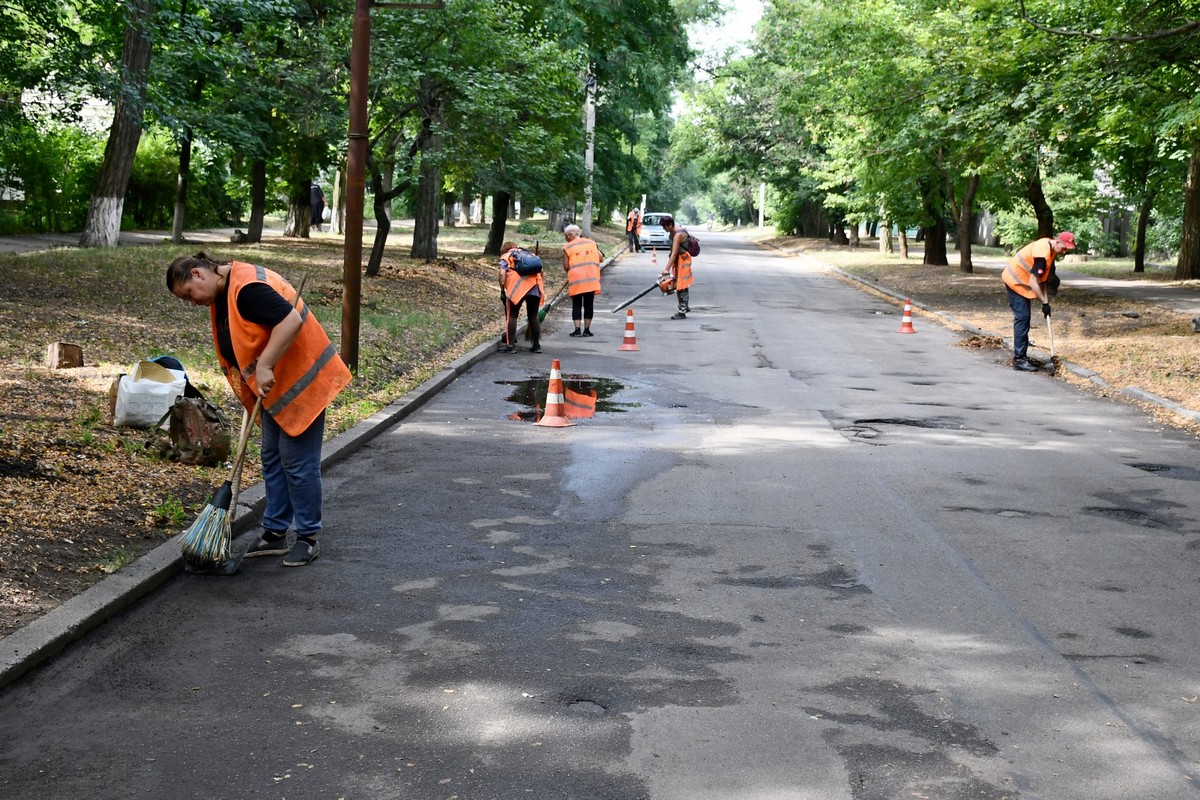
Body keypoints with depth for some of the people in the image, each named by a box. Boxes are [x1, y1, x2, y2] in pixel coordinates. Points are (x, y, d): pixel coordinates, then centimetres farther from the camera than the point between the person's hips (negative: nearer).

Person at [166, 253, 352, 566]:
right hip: (274, 386, 10)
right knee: (272, 459, 12)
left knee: (298, 461, -4)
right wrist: (250, 385, 12)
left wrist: (263, 367, -30)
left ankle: (308, 538, 6)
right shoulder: (222, 295, 9)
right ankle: (275, 533, 20)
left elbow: (291, 321, -32)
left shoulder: (247, 287, -24)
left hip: (301, 381, -10)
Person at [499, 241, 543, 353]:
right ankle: (536, 345, 15)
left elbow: (502, 273, 0)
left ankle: (510, 345, 2)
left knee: (512, 316, 5)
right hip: (535, 286, 4)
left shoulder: (506, 257, 16)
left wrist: (502, 288, 4)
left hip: (518, 287, -4)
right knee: (533, 316, 13)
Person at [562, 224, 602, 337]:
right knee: (588, 305, 9)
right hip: (591, 279, 2)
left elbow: (566, 267, -3)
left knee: (577, 305, 5)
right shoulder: (591, 243, 9)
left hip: (576, 280, -2)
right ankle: (587, 330, 9)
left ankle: (577, 330, -2)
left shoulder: (567, 247, 0)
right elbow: (601, 258, 8)